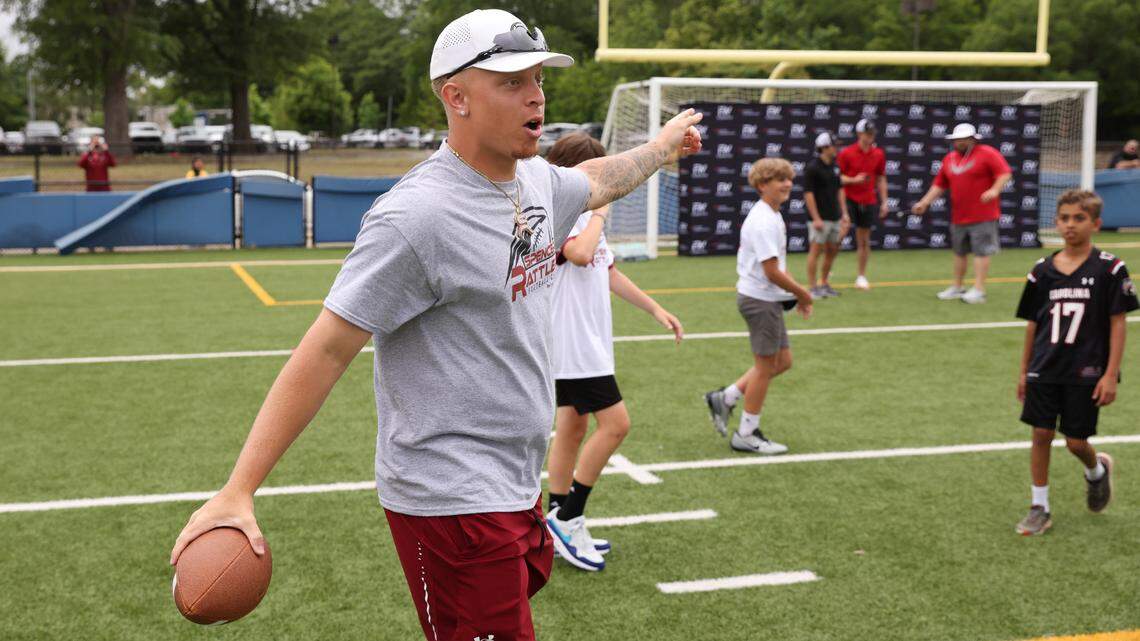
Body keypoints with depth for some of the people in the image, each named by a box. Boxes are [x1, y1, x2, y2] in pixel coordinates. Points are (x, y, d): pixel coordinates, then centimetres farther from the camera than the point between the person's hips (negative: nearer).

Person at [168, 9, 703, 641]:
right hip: (450, 502, -8)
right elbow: (323, 354, -21)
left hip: (519, 487, 9)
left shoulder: (538, 181, 6)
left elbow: (596, 179, 32)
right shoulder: (416, 216, -20)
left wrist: (665, 142, 47)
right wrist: (236, 492, -24)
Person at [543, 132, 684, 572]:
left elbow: (609, 273, 24)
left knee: (572, 428, 12)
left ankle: (561, 529, 20)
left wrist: (654, 309, 21)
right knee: (615, 423, -9)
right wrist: (600, 214, -19)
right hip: (573, 347, -10)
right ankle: (567, 518, 0)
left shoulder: (584, 214, 15)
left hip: (587, 343, 10)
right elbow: (580, 254, -36)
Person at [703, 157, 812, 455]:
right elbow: (772, 271, -23)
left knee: (782, 361, 15)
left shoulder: (772, 216, 11)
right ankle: (746, 435, 14)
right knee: (766, 366, 1)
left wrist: (797, 293, 12)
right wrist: (803, 293, -11)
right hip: (760, 299, -10)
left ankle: (724, 399, 21)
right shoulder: (763, 222, -21)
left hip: (769, 299, 10)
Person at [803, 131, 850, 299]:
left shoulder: (834, 166, 11)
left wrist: (844, 213, 13)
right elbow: (808, 193, -15)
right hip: (821, 218, -8)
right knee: (816, 250, -5)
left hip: (835, 217, 8)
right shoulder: (812, 167, -12)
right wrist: (816, 218, -19)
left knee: (832, 250, 11)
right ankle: (812, 287, 0)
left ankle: (824, 283, 23)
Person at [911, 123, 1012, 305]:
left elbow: (1005, 173, -13)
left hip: (982, 215, -7)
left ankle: (978, 290, -6)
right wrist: (924, 202, 8)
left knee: (981, 252, -7)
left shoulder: (987, 153, -7)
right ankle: (957, 288, 25)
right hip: (958, 216, 7)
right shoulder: (949, 158, 13)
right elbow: (939, 185, 16)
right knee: (959, 252, 14)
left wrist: (995, 190, -28)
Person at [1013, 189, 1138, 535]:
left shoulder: (1109, 269, -7)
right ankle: (1040, 507, 13)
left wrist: (1110, 375, -10)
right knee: (1041, 435, 2)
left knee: (1076, 441, 2)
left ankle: (1097, 469, 37)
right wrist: (1024, 372, 11)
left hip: (1086, 373, -3)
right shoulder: (1042, 271, 3)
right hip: (1044, 371, 3)